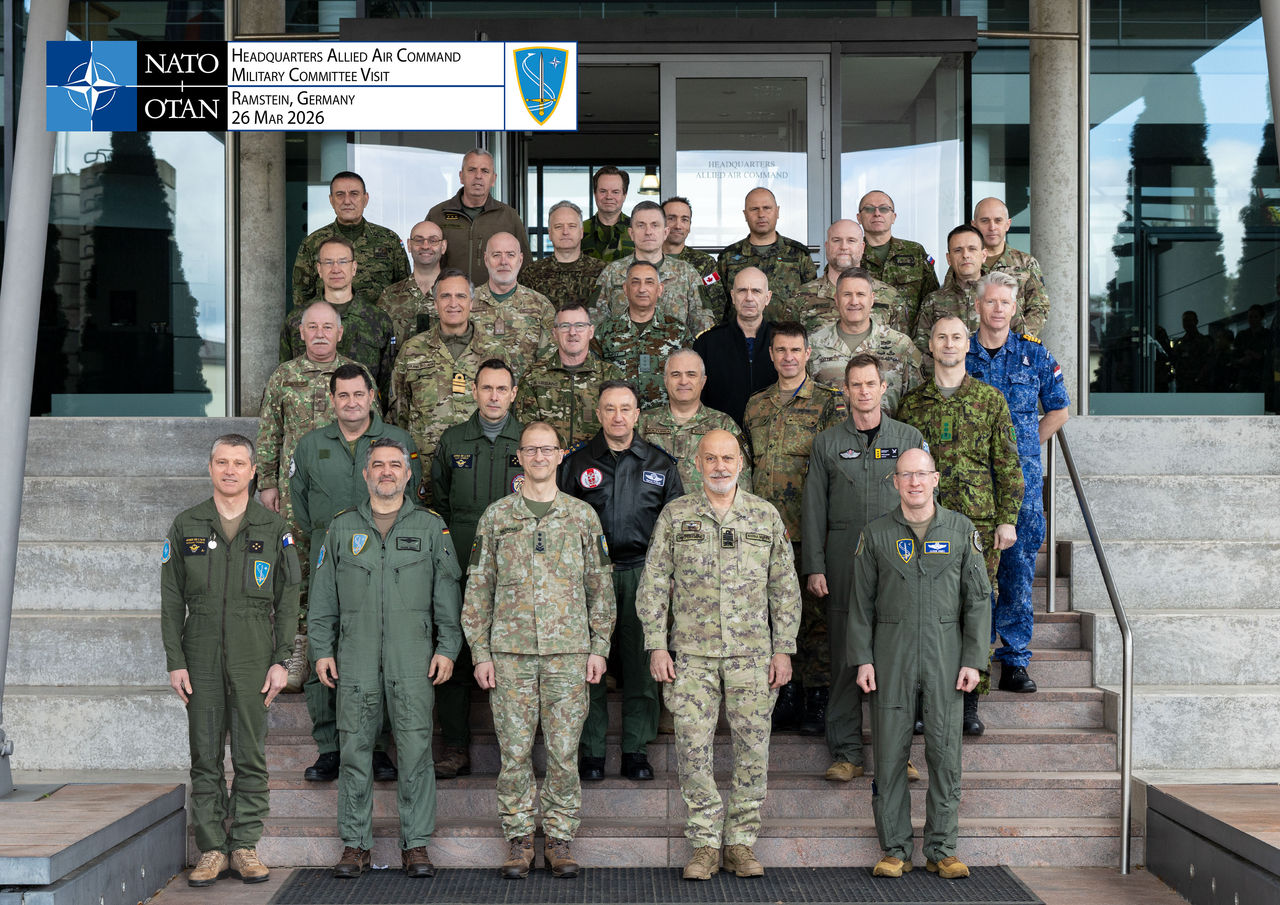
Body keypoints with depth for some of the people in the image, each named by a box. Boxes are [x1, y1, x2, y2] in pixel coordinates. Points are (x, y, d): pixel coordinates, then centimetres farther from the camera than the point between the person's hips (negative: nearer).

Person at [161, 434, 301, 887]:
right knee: (205, 758, 4)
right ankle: (212, 849, 11)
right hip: (201, 658, 1)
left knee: (250, 757, 3)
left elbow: (287, 601, 4)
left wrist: (281, 662, -4)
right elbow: (171, 599, 6)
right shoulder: (186, 527, 7)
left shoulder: (274, 529, 4)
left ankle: (245, 846, 12)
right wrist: (175, 662, -1)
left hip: (254, 658, -1)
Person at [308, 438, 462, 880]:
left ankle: (416, 844, 8)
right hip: (355, 659, 1)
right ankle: (355, 844, 14)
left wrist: (447, 648, -1)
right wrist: (322, 650, 6)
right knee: (354, 750, 3)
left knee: (415, 751, -2)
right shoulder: (341, 528, 11)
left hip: (413, 660, -1)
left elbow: (447, 592, 6)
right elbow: (323, 598, 13)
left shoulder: (430, 527, 8)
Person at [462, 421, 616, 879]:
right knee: (515, 751, 2)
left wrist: (599, 647, 2)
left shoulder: (582, 516, 7)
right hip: (511, 651, 0)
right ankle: (519, 839, 14)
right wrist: (480, 652, 0)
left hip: (568, 651, 0)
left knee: (563, 751, 2)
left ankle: (559, 838, 13)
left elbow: (600, 586, 9)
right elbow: (478, 588, 6)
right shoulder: (496, 516, 6)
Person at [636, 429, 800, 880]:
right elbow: (654, 585, 3)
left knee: (753, 750, 3)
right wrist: (657, 646, -3)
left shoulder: (766, 516, 6)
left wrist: (783, 649, 2)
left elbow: (785, 588, 8)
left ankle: (741, 843, 15)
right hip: (692, 653, -1)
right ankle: (705, 843, 11)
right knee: (694, 749, -1)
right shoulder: (675, 516, 4)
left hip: (752, 653, 1)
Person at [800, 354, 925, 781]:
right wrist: (814, 566, -1)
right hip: (844, 565, 0)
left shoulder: (910, 438, 9)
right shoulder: (827, 442, 9)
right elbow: (814, 508, 7)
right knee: (845, 660, 0)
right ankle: (847, 754, 8)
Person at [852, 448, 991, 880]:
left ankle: (941, 849, 13)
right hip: (891, 653, 0)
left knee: (945, 751, 1)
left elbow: (978, 599, 4)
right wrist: (862, 659, -3)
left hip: (945, 652, 0)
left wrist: (973, 660, -3)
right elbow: (862, 602, 5)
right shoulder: (875, 535, 4)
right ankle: (895, 849, 12)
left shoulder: (962, 531, 4)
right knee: (890, 752, 2)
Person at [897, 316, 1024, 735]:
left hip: (978, 523, -1)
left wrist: (1008, 519, -1)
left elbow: (1008, 464, 6)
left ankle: (969, 702, 10)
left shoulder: (990, 399, 7)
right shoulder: (912, 403, 9)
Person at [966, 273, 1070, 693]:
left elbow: (1058, 411, 16)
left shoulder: (1035, 354, 7)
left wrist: (1025, 445, 8)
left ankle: (1015, 660, 7)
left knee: (1018, 567, -1)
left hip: (1021, 474, 1)